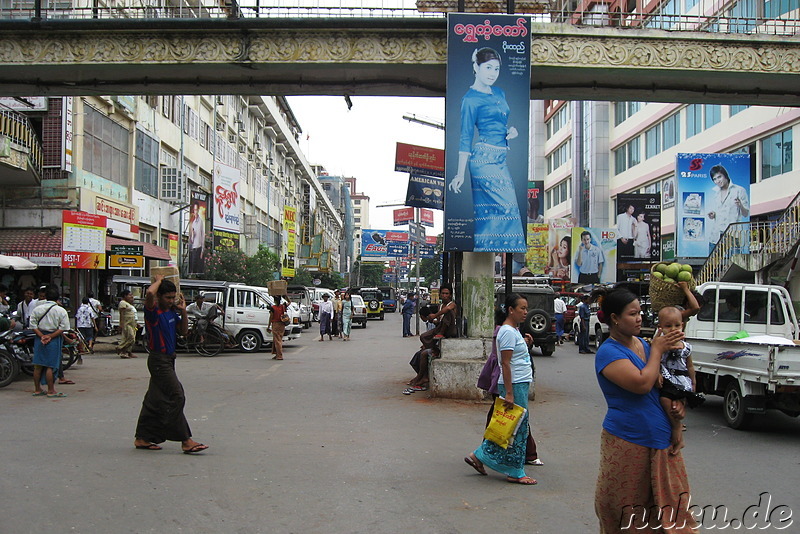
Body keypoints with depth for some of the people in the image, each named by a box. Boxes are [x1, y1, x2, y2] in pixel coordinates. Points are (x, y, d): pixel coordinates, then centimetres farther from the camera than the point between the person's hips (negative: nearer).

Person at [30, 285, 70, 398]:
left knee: (38, 365, 9)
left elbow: (33, 325, -1)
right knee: (50, 366, -2)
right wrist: (50, 336, -10)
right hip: (54, 340, -4)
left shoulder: (37, 309, 3)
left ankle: (37, 389, 18)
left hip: (39, 339, 4)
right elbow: (63, 327, -11)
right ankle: (51, 391, 2)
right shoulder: (61, 311, -6)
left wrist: (42, 336, -6)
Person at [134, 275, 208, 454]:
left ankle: (142, 438, 22)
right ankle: (186, 441, -9)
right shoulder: (153, 311, -15)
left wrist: (183, 312, 2)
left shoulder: (171, 312, 11)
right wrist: (158, 280, -16)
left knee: (154, 400, 13)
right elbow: (149, 294, -36)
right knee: (176, 397, -11)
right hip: (158, 360, -9)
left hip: (168, 359, 9)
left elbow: (184, 331, 15)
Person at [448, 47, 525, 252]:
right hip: (485, 158, -8)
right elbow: (466, 137, -7)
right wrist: (460, 173, -9)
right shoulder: (471, 99, -6)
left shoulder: (499, 93, 16)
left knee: (489, 215, 7)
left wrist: (511, 131, 4)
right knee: (507, 209, -11)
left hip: (500, 159, 8)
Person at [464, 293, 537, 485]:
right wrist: (509, 393, -22)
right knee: (517, 426, -3)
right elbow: (505, 363, -20)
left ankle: (479, 456, 19)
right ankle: (515, 472, 7)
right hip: (514, 385, -10)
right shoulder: (508, 332, -16)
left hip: (520, 384, 10)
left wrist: (525, 344, 11)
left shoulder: (514, 330, 15)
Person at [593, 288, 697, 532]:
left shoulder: (643, 344, 9)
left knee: (670, 506, 11)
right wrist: (657, 350, -13)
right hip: (628, 444, -7)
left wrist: (678, 403, 0)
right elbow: (642, 384, -26)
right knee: (628, 513, 5)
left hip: (662, 440, 7)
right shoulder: (609, 352, -14)